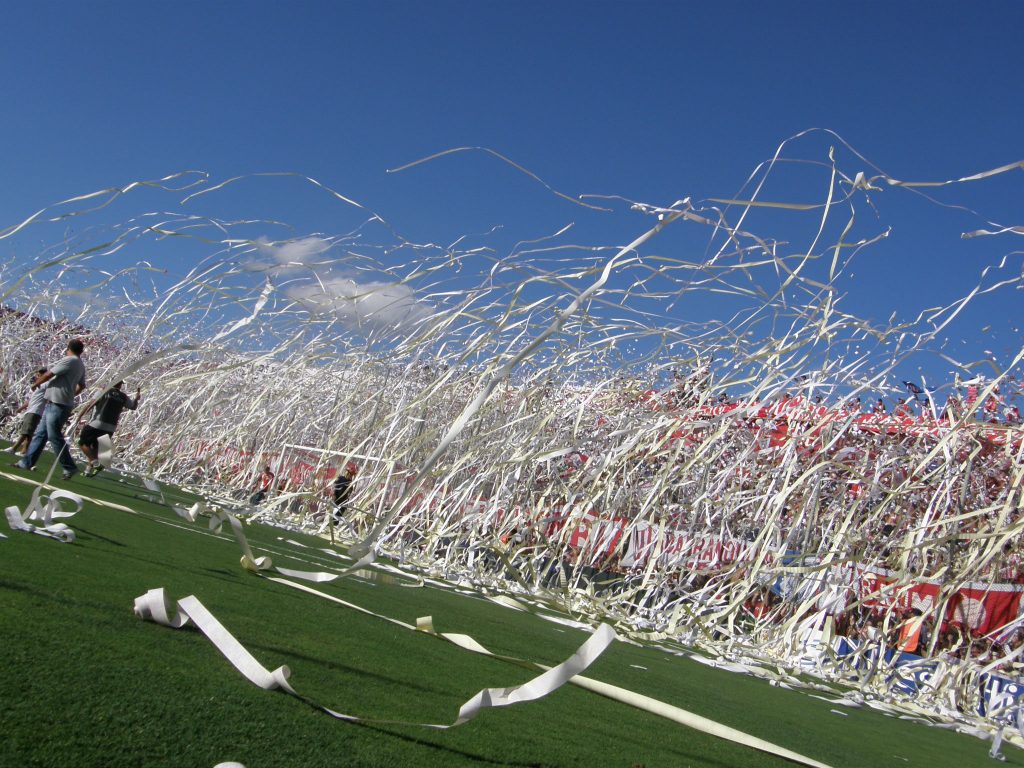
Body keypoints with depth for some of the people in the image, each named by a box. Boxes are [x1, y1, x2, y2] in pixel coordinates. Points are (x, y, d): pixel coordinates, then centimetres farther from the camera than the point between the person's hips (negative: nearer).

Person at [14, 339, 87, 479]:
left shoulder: (69, 360, -13)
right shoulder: (80, 365, 15)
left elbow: (48, 375, -11)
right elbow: (81, 386, 27)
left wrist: (36, 383, 7)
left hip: (57, 405, -10)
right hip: (53, 404, 10)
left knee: (54, 436, -8)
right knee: (40, 433, 13)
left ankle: (70, 467, -5)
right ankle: (27, 462, 17)